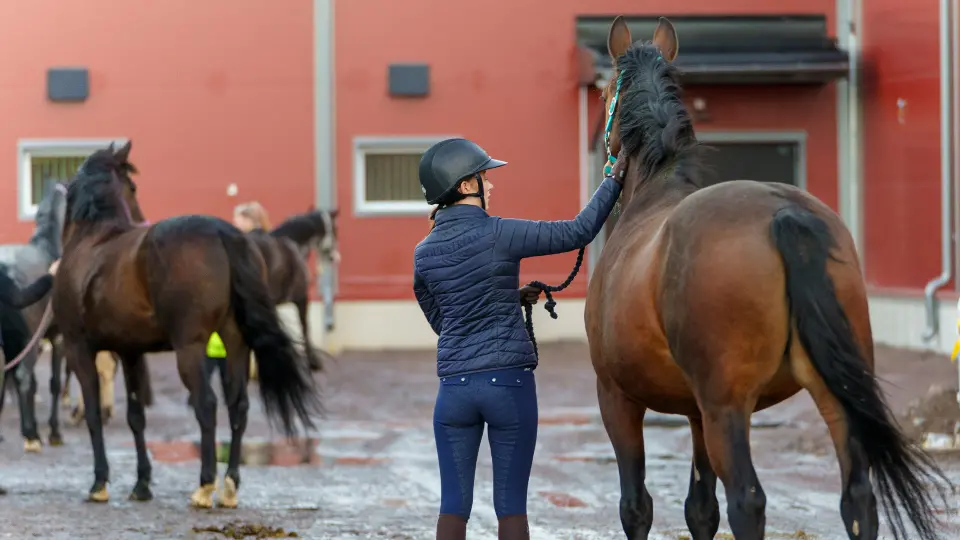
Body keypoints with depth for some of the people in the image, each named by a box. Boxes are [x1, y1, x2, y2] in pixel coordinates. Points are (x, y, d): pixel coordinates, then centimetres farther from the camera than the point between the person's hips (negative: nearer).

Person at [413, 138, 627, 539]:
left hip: (455, 386, 4)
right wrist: (614, 181, 4)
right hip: (510, 384, -4)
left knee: (454, 504, 5)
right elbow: (578, 232, -7)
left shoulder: (424, 253, 5)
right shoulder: (499, 235, -11)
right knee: (511, 505, 4)